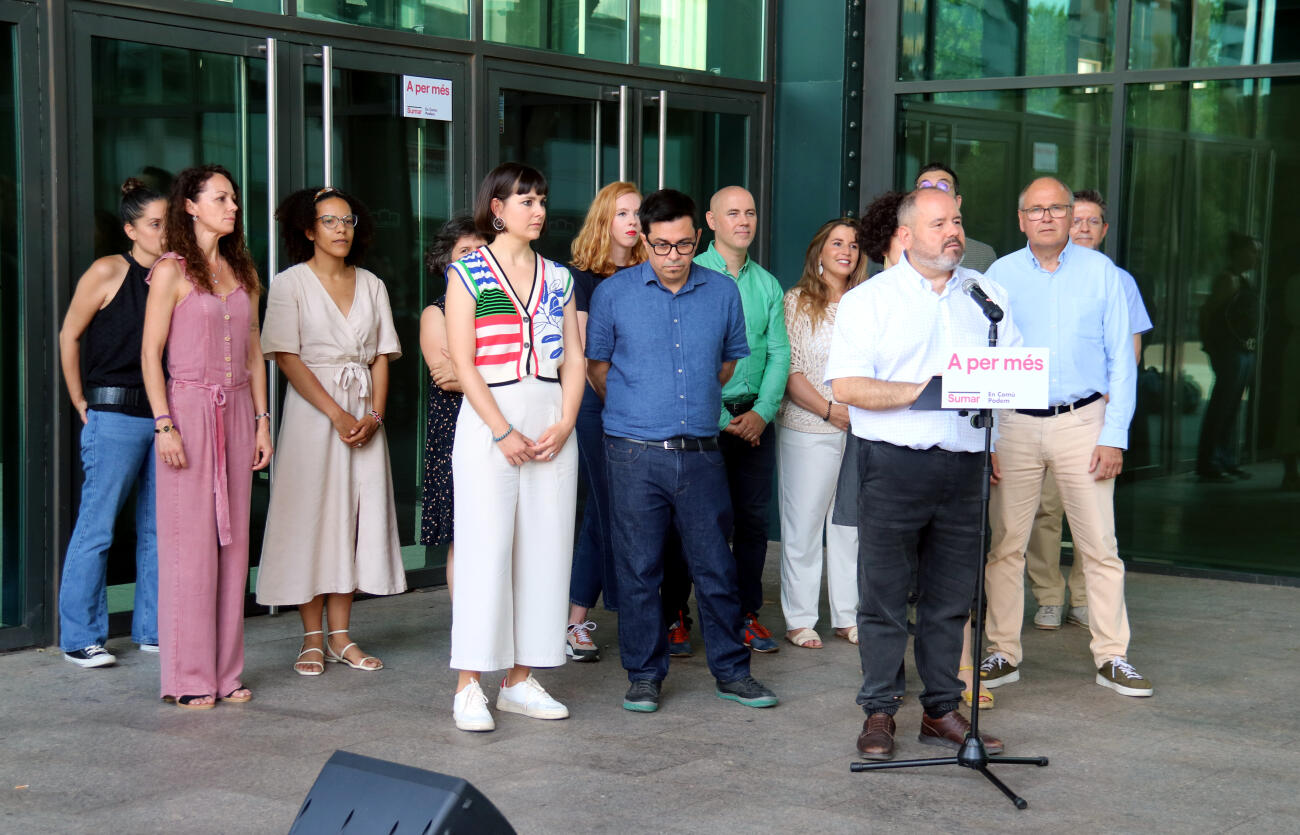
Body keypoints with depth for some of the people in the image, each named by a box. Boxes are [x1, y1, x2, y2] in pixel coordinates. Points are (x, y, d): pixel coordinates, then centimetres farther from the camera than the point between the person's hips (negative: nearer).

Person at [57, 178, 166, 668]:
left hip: (165, 416, 6)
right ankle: (79, 638, 3)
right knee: (96, 528, -3)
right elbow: (68, 337, 1)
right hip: (115, 417, -5)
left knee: (158, 528, 9)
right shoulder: (108, 272, -4)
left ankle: (152, 630, 18)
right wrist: (81, 404, 1)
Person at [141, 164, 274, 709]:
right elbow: (150, 353, -6)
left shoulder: (242, 272, 14)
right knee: (191, 541, -4)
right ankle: (189, 677, 3)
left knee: (233, 538, 5)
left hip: (236, 412, 6)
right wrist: (164, 424, -14)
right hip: (189, 408, -6)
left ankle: (226, 670, 12)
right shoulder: (172, 271, -4)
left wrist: (261, 420, 9)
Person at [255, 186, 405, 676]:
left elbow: (381, 357, 9)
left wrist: (374, 415, -7)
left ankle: (341, 636, 10)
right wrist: (337, 415, -16)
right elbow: (287, 357, -9)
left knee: (355, 515, 3)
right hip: (312, 410, -4)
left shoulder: (371, 285, 12)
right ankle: (313, 639, 4)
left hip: (365, 417, 4)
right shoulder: (291, 284, -1)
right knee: (311, 515, -4)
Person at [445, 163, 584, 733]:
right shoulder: (468, 272, 0)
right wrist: (503, 432, -13)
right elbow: (463, 363, -7)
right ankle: (469, 688, -1)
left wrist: (564, 425, -5)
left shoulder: (558, 277, 14)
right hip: (489, 421, -5)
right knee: (485, 548, -7)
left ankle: (520, 681, 12)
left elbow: (573, 360, 10)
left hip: (552, 424, 5)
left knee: (544, 550, 4)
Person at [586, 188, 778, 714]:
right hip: (635, 454, -2)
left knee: (716, 566, 5)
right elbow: (596, 364, 11)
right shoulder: (613, 293, 0)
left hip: (701, 452, 2)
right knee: (639, 569, 3)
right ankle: (644, 675, 15)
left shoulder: (723, 292, 7)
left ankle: (732, 672, 17)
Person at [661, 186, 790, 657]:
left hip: (755, 418, 4)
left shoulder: (767, 284, 12)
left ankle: (746, 615, 16)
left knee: (753, 519, 6)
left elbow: (779, 353, 9)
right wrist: (719, 418, -12)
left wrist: (763, 411, -6)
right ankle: (674, 618, 8)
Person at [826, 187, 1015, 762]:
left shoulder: (985, 294, 12)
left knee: (952, 598, 9)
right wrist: (923, 391, -16)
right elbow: (845, 385, -9)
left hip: (964, 462, 4)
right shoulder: (869, 300, 0)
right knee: (883, 596, 1)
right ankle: (879, 713, 11)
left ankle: (942, 711, 19)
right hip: (893, 461, -3)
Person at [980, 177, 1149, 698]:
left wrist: (1114, 435, -4)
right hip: (1014, 425, 1)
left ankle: (1111, 658, 7)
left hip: (1082, 423, -1)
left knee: (1100, 545, -1)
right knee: (1005, 543, 3)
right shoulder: (999, 275, 6)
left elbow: (1121, 358, 4)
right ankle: (1004, 654, 14)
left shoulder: (1101, 272, 4)